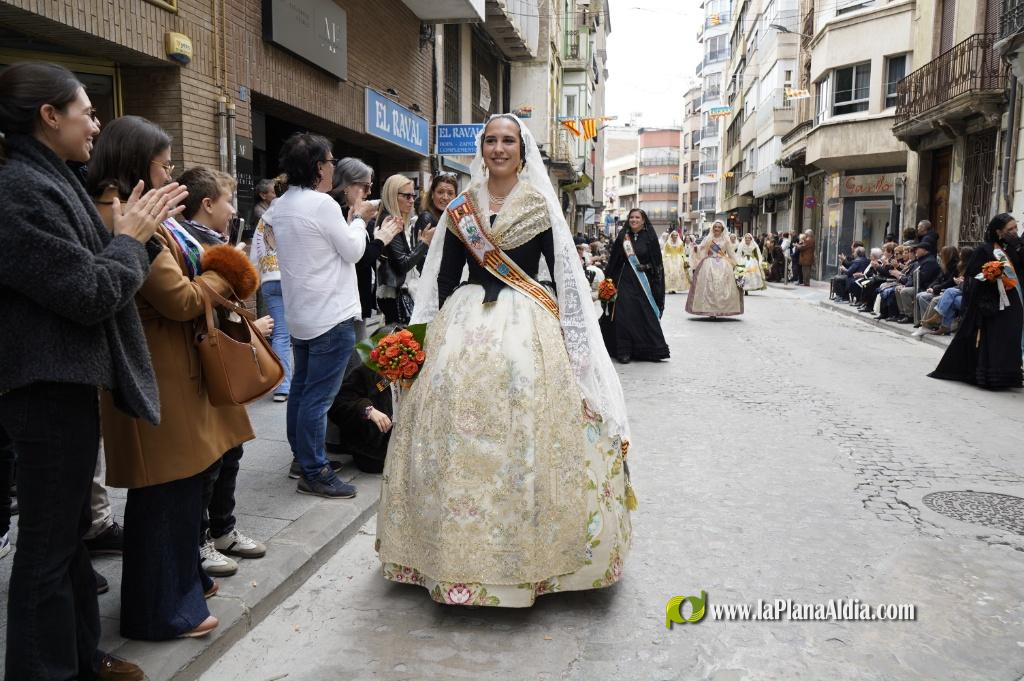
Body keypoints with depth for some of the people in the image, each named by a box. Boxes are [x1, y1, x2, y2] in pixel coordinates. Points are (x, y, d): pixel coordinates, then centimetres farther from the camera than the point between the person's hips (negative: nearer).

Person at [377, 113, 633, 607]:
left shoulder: (540, 205, 4)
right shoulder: (462, 206, 12)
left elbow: (562, 272, 1)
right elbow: (445, 274, 12)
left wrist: (570, 344, -5)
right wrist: (438, 329, 5)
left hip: (526, 322, -2)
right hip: (466, 321, 3)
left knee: (523, 426, -9)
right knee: (456, 424, -3)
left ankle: (525, 547, 6)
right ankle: (460, 548, 12)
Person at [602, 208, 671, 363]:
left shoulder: (649, 237, 2)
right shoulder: (622, 237, 7)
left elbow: (657, 262, 1)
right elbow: (613, 261, 7)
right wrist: (609, 279, 0)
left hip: (644, 281, -1)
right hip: (625, 280, 1)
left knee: (646, 315, 0)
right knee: (624, 314, -6)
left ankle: (653, 349, 12)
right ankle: (624, 351, -2)